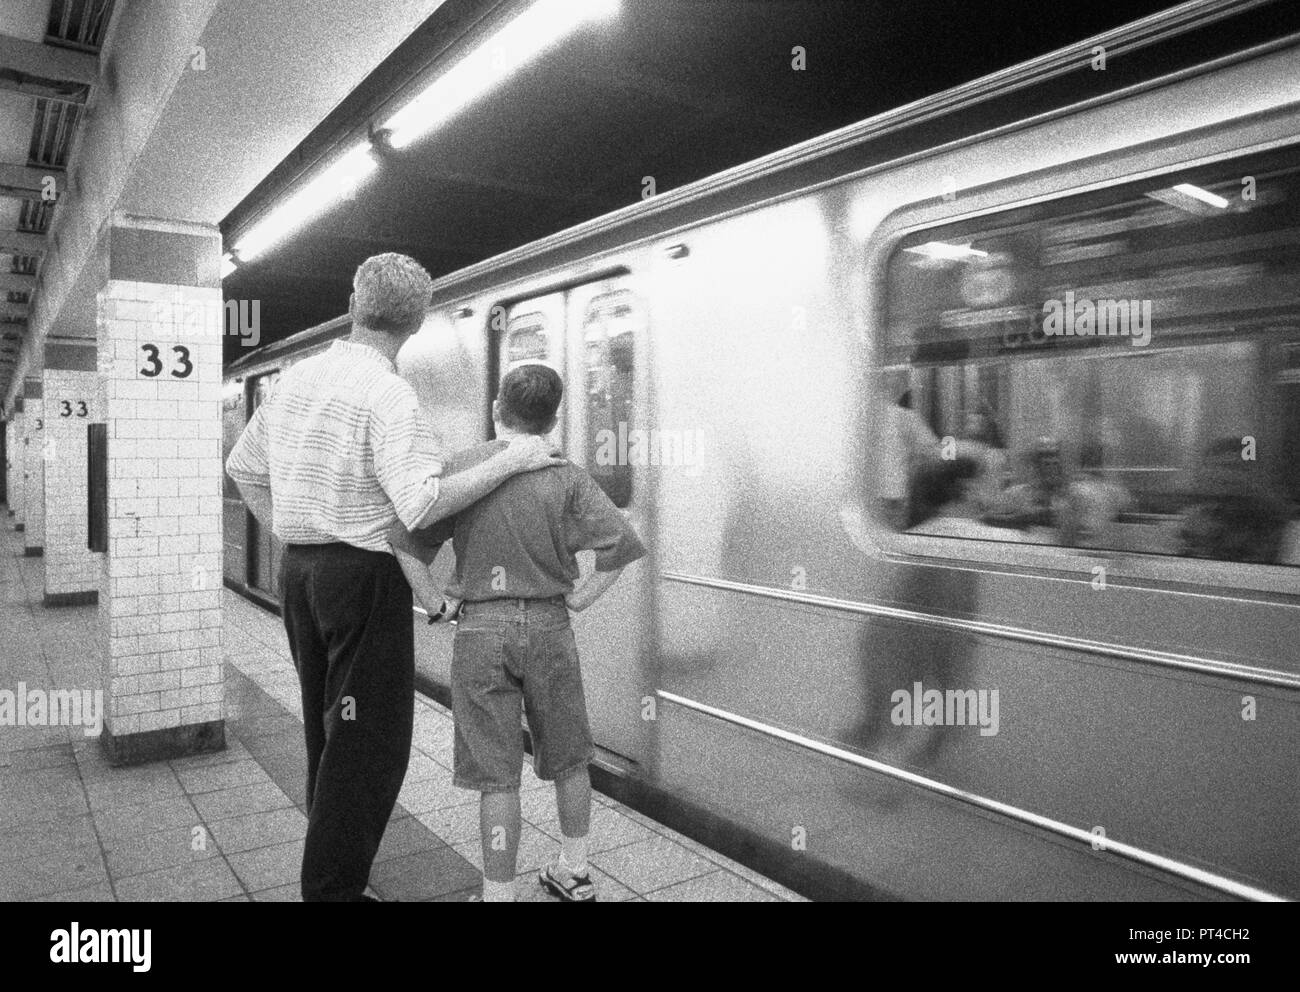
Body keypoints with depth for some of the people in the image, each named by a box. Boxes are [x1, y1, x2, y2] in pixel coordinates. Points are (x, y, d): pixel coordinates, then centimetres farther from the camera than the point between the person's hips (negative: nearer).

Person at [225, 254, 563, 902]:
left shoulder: (296, 378, 7)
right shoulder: (388, 393, -16)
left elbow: (243, 468, 17)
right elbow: (421, 506, -26)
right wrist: (509, 462, -18)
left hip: (300, 569, 9)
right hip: (365, 574, -8)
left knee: (329, 728, 21)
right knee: (371, 738, 2)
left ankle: (330, 866, 37)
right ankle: (334, 888, 9)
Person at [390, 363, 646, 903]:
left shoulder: (460, 469, -4)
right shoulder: (565, 477, -4)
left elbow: (408, 544, -8)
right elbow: (622, 544, -12)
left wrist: (436, 604, 0)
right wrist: (577, 599, -2)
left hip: (480, 631, -1)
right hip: (549, 629, 1)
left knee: (497, 775, 7)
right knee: (567, 756, 20)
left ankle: (499, 892, 16)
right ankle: (574, 872, 36)